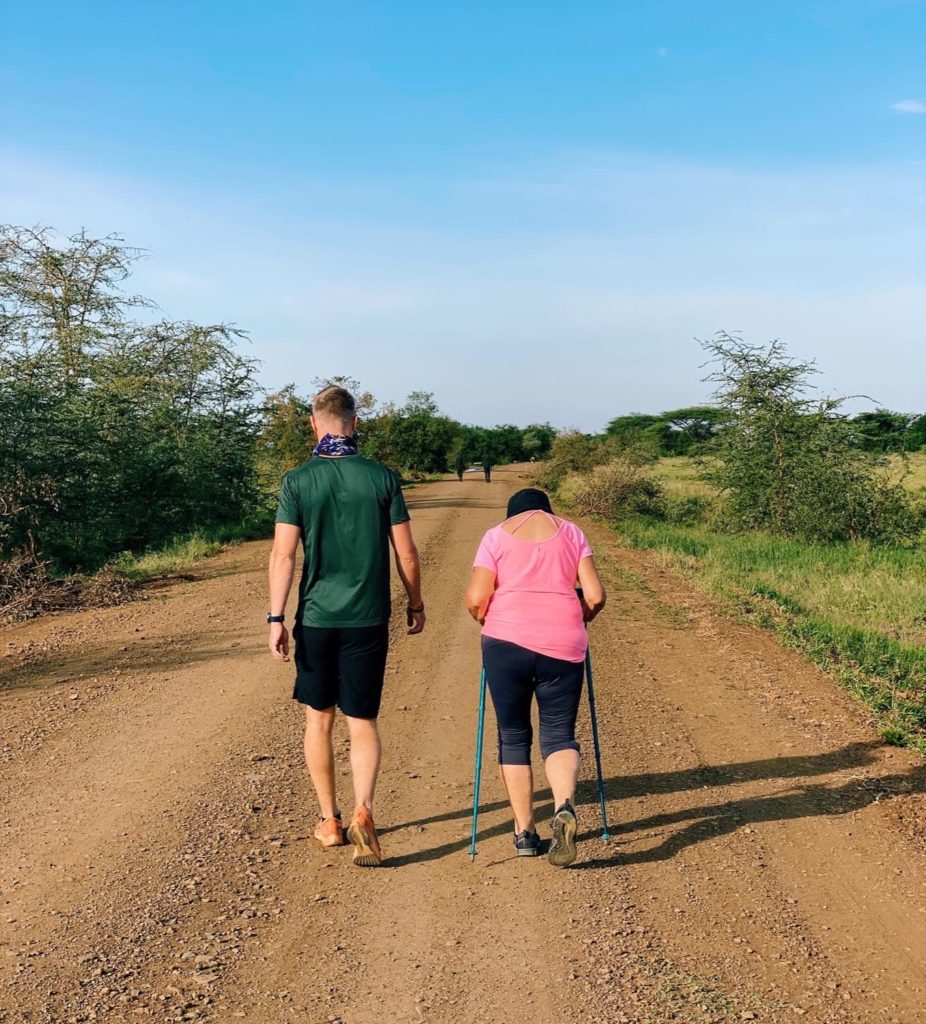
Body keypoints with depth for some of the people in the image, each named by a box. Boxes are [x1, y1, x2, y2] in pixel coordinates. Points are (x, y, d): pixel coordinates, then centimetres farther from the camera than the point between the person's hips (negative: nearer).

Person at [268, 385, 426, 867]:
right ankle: (363, 810, -14)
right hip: (367, 619, 0)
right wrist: (416, 603, 13)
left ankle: (329, 821, 23)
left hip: (316, 617, 0)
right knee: (362, 721, 7)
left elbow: (283, 556, -9)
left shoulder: (297, 481, -4)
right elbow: (406, 553, 0)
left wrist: (276, 618, -5)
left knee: (318, 718, 15)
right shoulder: (382, 477, -2)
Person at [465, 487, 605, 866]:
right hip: (564, 646, 1)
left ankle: (524, 831, 15)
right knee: (559, 734, 9)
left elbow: (475, 600, -3)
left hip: (506, 644, -1)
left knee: (513, 736, 13)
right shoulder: (571, 532, 12)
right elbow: (595, 595, 4)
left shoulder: (497, 535, 7)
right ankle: (565, 806, -17)